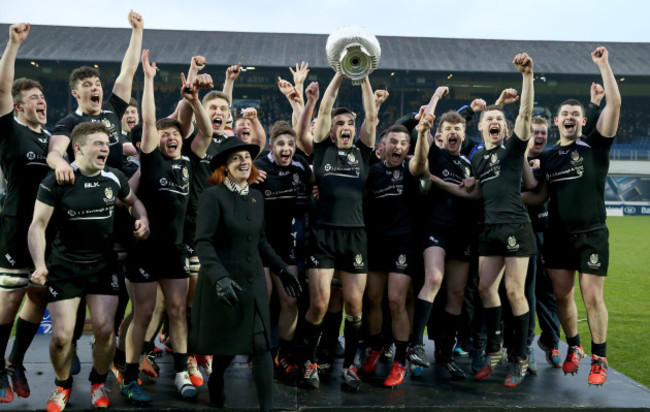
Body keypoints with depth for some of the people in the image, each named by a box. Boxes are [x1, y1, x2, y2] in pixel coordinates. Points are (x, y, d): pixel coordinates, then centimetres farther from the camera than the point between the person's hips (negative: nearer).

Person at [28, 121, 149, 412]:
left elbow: (133, 201, 18)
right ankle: (62, 385, 26)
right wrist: (40, 265, -25)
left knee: (105, 330, -3)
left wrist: (143, 220, -4)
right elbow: (38, 225, -12)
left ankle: (98, 383, 25)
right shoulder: (56, 181, -14)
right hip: (65, 267, -2)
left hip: (103, 266, 3)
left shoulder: (114, 178, -3)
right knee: (61, 335, -4)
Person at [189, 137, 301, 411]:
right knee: (225, 345, 10)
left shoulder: (256, 196, 8)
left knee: (262, 345, -2)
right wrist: (220, 278, -30)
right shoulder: (213, 195, -12)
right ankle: (215, 389, 40)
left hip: (254, 282, 5)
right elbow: (203, 243, -19)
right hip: (222, 283, -5)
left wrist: (281, 269, 11)